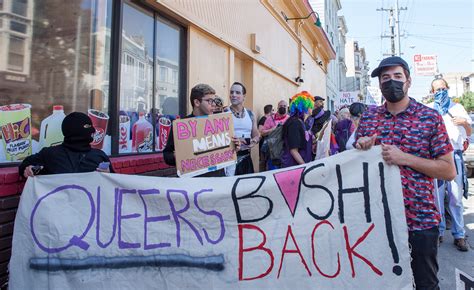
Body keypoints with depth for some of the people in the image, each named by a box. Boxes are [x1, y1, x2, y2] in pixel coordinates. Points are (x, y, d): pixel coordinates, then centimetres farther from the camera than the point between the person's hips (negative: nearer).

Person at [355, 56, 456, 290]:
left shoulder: (430, 117, -4)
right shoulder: (368, 117, 5)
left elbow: (449, 171, -6)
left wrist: (405, 158, -19)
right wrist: (360, 148, -9)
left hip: (420, 220, -2)